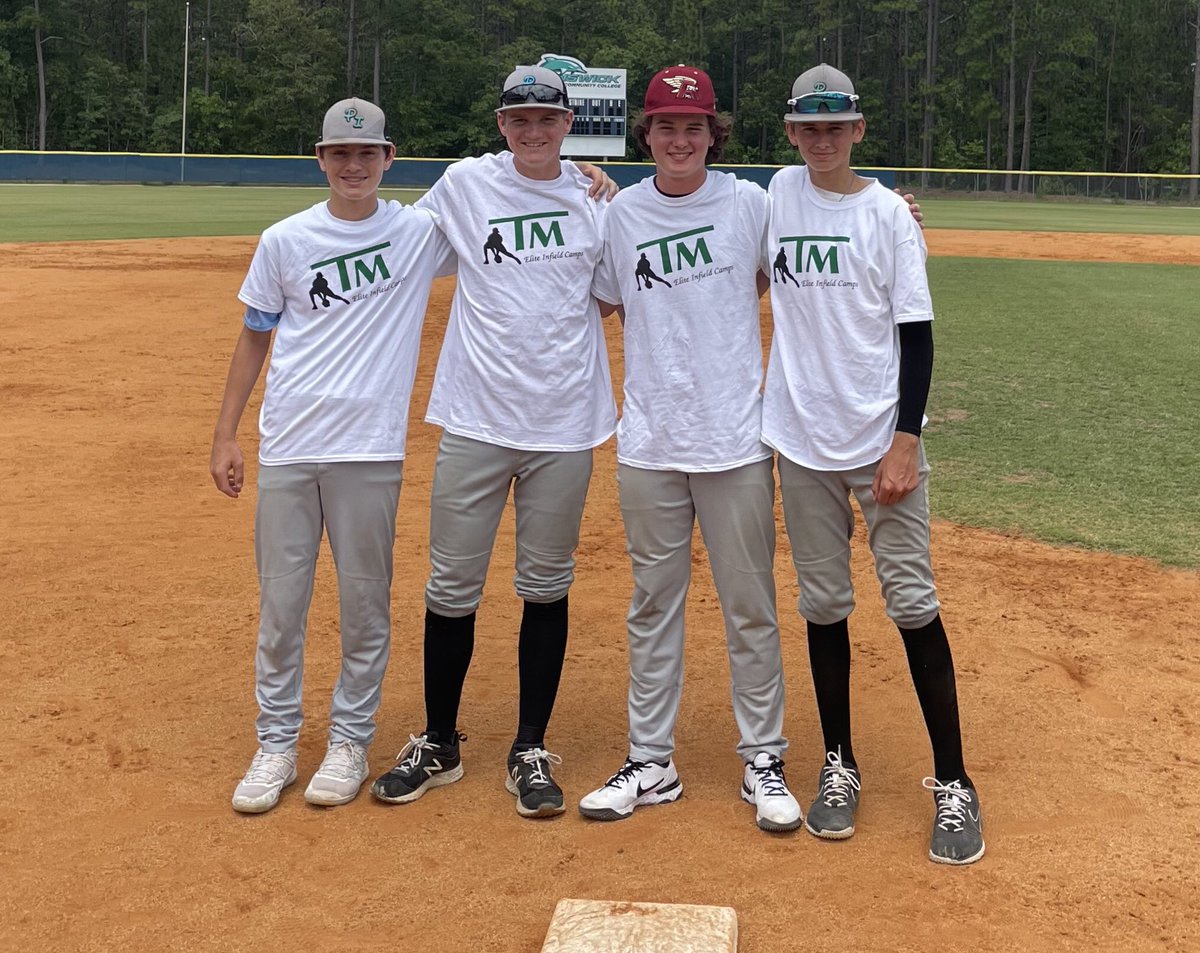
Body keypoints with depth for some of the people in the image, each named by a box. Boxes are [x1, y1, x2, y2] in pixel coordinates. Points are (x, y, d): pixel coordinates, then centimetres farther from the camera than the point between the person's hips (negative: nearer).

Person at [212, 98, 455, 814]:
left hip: (371, 450, -1)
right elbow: (255, 338, 11)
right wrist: (226, 434, 8)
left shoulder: (423, 233, 1)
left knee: (366, 601, 6)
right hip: (286, 448, 2)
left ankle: (350, 740, 21)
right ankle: (276, 744, 20)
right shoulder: (284, 242, 5)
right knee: (281, 600, 7)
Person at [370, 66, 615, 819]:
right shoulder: (463, 185, 1)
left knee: (547, 585, 8)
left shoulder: (596, 199, 5)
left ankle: (531, 751, 21)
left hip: (565, 421, 1)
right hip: (476, 417, -1)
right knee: (452, 584, 4)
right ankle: (439, 744, 22)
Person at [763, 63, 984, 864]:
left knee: (913, 600, -2)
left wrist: (905, 440, -13)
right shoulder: (780, 194, 6)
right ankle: (840, 766, 23)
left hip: (881, 438, -3)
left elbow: (917, 334, -6)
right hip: (803, 438, 3)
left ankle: (953, 784, 8)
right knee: (824, 602, 9)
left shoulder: (887, 212, -4)